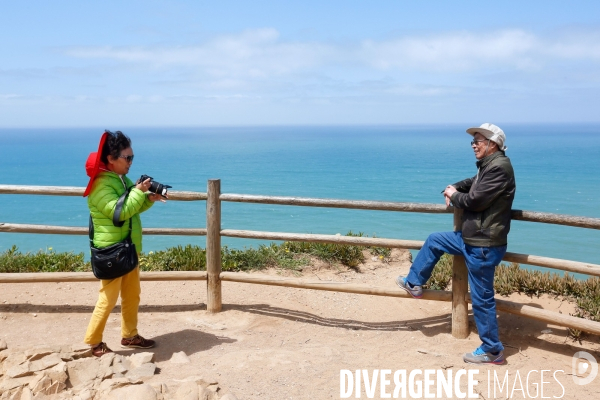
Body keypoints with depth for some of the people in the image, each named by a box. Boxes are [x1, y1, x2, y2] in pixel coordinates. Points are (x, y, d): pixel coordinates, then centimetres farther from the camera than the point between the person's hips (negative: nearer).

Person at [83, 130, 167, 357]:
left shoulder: (122, 179, 9)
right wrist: (138, 191, -22)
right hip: (111, 250, -9)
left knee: (132, 295, 15)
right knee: (108, 298, -2)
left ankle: (130, 335, 28)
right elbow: (120, 212, -27)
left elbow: (134, 208, 17)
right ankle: (94, 342, 12)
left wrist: (149, 198, -1)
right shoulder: (101, 185, -19)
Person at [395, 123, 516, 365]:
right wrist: (454, 189, 10)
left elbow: (474, 200, -23)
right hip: (471, 238, 10)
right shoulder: (488, 166, 12)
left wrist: (454, 195, -3)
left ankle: (492, 351, 13)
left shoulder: (499, 167, -21)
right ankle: (414, 284, 34)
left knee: (481, 298, -1)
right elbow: (474, 183, 31)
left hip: (483, 245, -10)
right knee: (434, 240, 21)